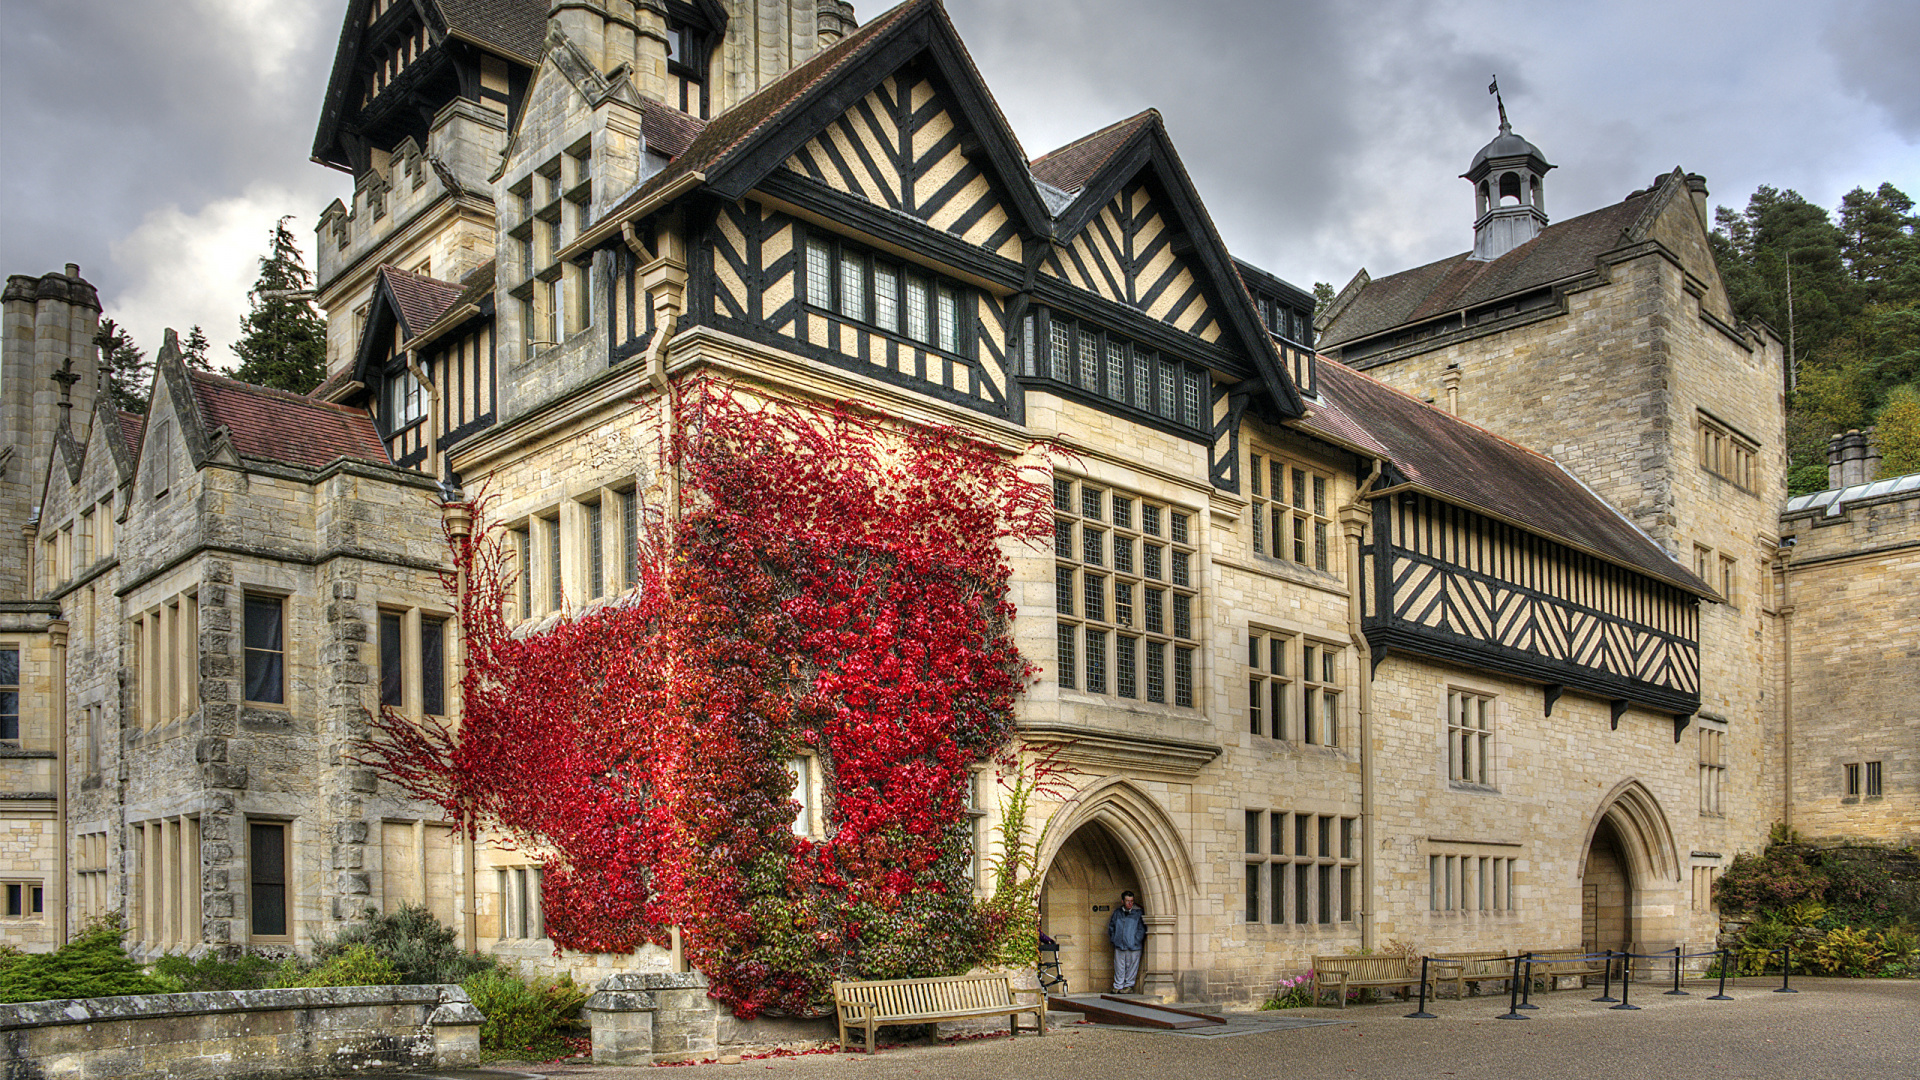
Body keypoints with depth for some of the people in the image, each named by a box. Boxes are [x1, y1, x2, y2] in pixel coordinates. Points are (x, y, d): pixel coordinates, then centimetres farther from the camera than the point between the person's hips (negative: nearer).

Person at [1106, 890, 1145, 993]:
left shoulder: (1138, 913, 0)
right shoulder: (1117, 913, 9)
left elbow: (1141, 929, -1)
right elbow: (1111, 927, 17)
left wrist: (1135, 941, -7)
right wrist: (1114, 939, 7)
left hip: (1134, 947, -2)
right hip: (1119, 946, 2)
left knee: (1131, 967, 3)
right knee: (1119, 967, 7)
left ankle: (1128, 986, 17)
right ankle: (1118, 987, 18)